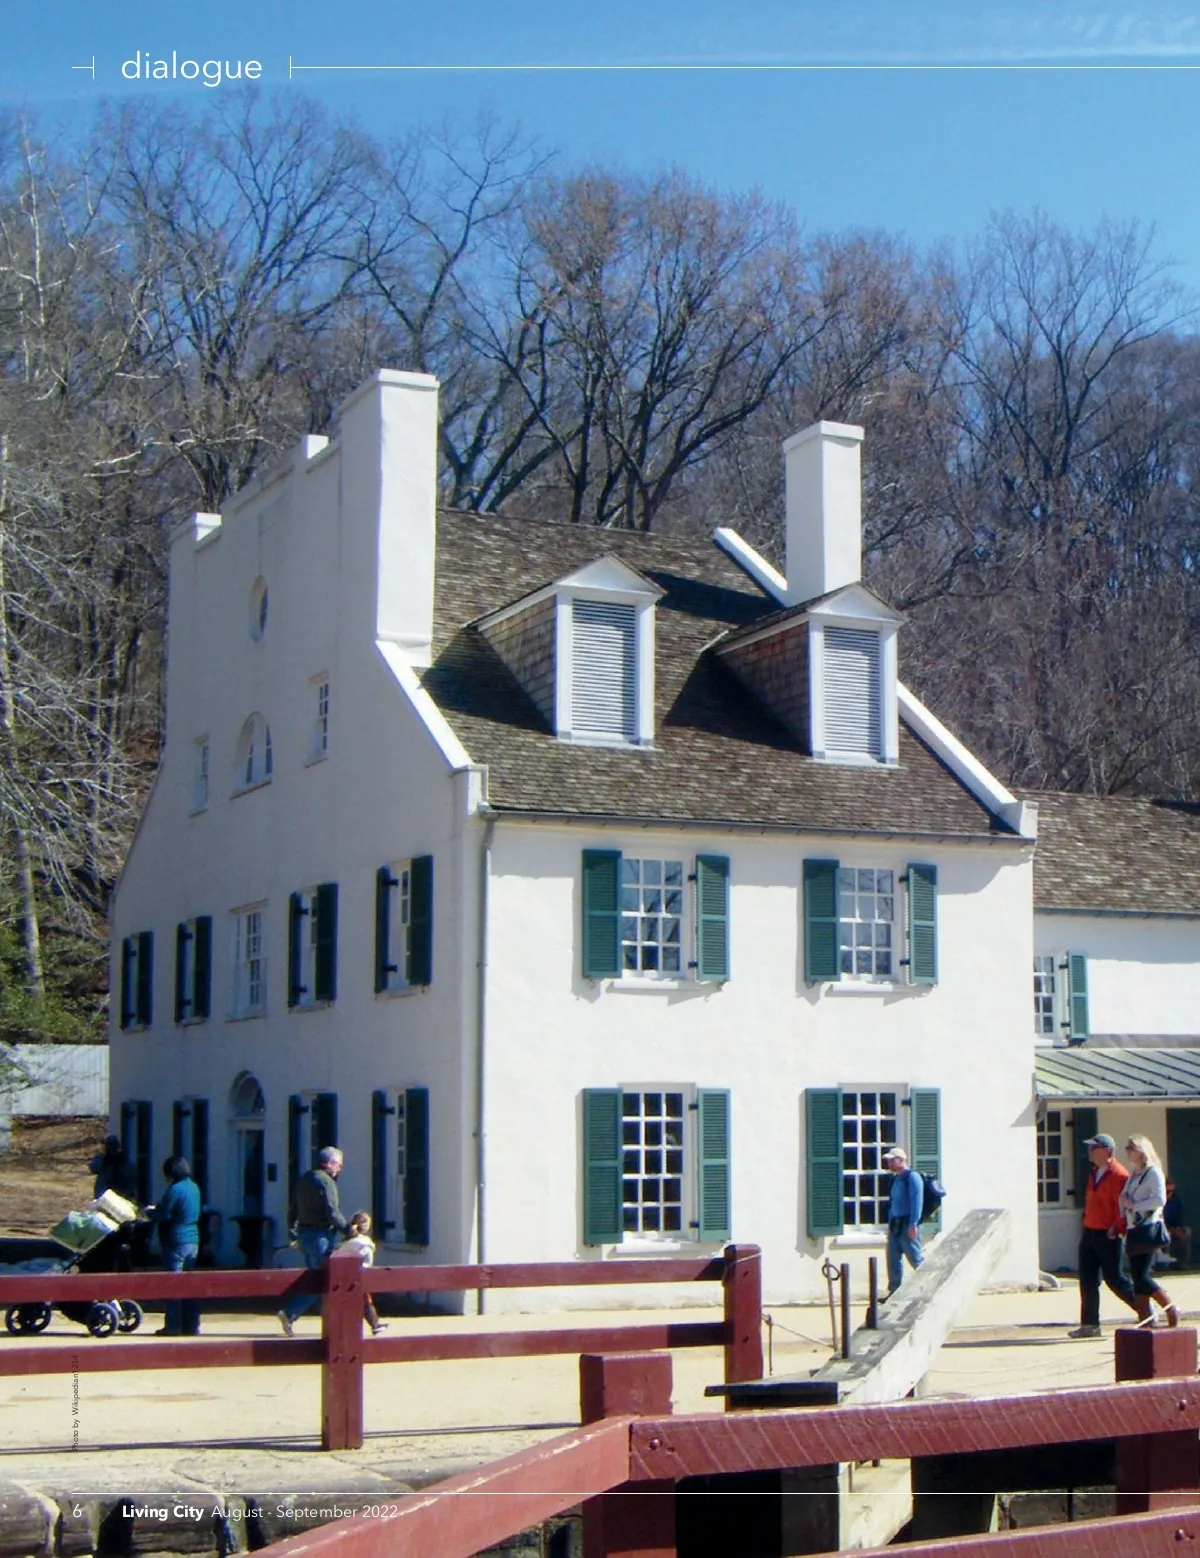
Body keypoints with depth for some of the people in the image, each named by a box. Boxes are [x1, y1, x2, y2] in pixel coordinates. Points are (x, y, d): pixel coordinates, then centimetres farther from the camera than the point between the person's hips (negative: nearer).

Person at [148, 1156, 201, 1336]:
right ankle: (191, 1325, 14)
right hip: (193, 1240, 8)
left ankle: (172, 1326, -1)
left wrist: (150, 1211, 6)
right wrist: (157, 1209, 21)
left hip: (176, 1242, -8)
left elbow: (164, 1215, -14)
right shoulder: (194, 1187, 12)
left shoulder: (175, 1189, -14)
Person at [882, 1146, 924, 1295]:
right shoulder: (895, 1179, 18)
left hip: (907, 1225, -9)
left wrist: (913, 1224, -22)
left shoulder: (912, 1176, -9)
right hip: (895, 1225, 9)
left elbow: (916, 1201, -17)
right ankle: (894, 1292, 11)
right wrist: (890, 1224, 19)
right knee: (893, 1259, 7)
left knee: (916, 1259, -5)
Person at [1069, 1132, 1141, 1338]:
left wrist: (1116, 1229, -20)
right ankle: (1090, 1324, 9)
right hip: (1089, 1234, 9)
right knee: (1088, 1281, 6)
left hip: (1108, 1236, -9)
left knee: (1114, 1279, -2)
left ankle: (1145, 1311, 16)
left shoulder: (1118, 1175, -15)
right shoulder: (1093, 1173, 14)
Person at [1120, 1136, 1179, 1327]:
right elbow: (1124, 1200, 23)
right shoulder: (1133, 1174, 19)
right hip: (1133, 1230, 8)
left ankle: (1172, 1310, -3)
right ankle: (1145, 1319, 6)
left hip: (1148, 1230, -8)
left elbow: (1160, 1199, -16)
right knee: (1138, 1279, 4)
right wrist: (1122, 1216, 7)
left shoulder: (1153, 1172, -5)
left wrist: (1134, 1205, -13)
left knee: (1142, 1277, -13)